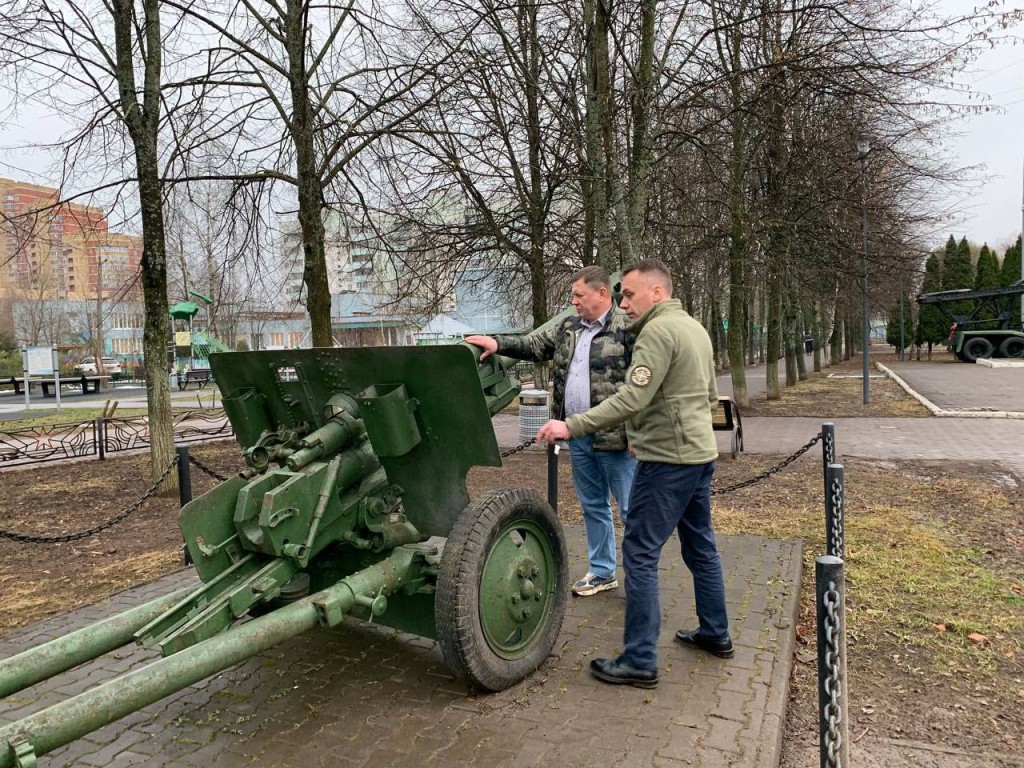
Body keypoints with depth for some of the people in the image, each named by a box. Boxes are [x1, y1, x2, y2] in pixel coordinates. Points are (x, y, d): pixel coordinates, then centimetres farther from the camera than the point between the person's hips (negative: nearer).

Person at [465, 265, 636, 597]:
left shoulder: (627, 328, -10)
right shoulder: (568, 328, 13)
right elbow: (535, 345, 19)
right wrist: (498, 343, 5)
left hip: (614, 436, -7)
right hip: (578, 436, 7)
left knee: (630, 508, 4)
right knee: (593, 506, 17)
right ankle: (602, 572, 32)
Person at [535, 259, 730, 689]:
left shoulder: (658, 331, -16)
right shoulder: (694, 327, 14)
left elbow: (631, 400, -25)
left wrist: (571, 427, -24)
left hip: (668, 460, -10)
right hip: (700, 452, 10)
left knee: (640, 553, -4)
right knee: (700, 545, 20)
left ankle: (639, 661, 3)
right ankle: (715, 634, 34)